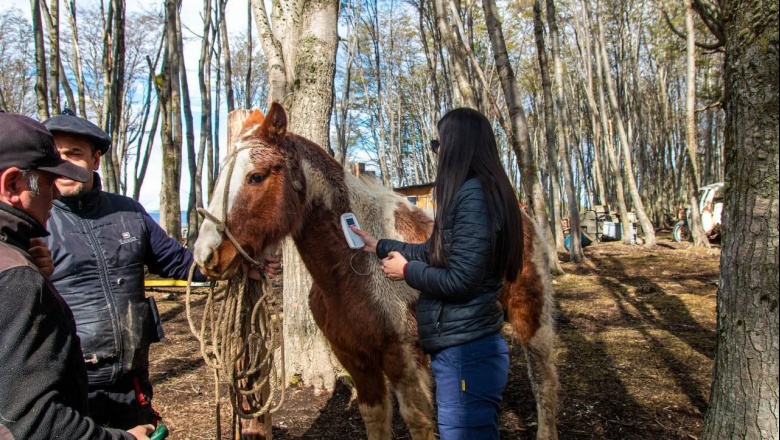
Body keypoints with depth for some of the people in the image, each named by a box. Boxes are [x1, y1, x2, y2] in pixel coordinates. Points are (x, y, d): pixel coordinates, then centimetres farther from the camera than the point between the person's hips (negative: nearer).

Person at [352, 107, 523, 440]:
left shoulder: (472, 197, -19)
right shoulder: (471, 194, 12)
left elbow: (459, 281, -24)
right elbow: (433, 253, 19)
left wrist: (405, 271, -8)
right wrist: (377, 245, 26)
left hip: (465, 353, -10)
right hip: (465, 347, 10)